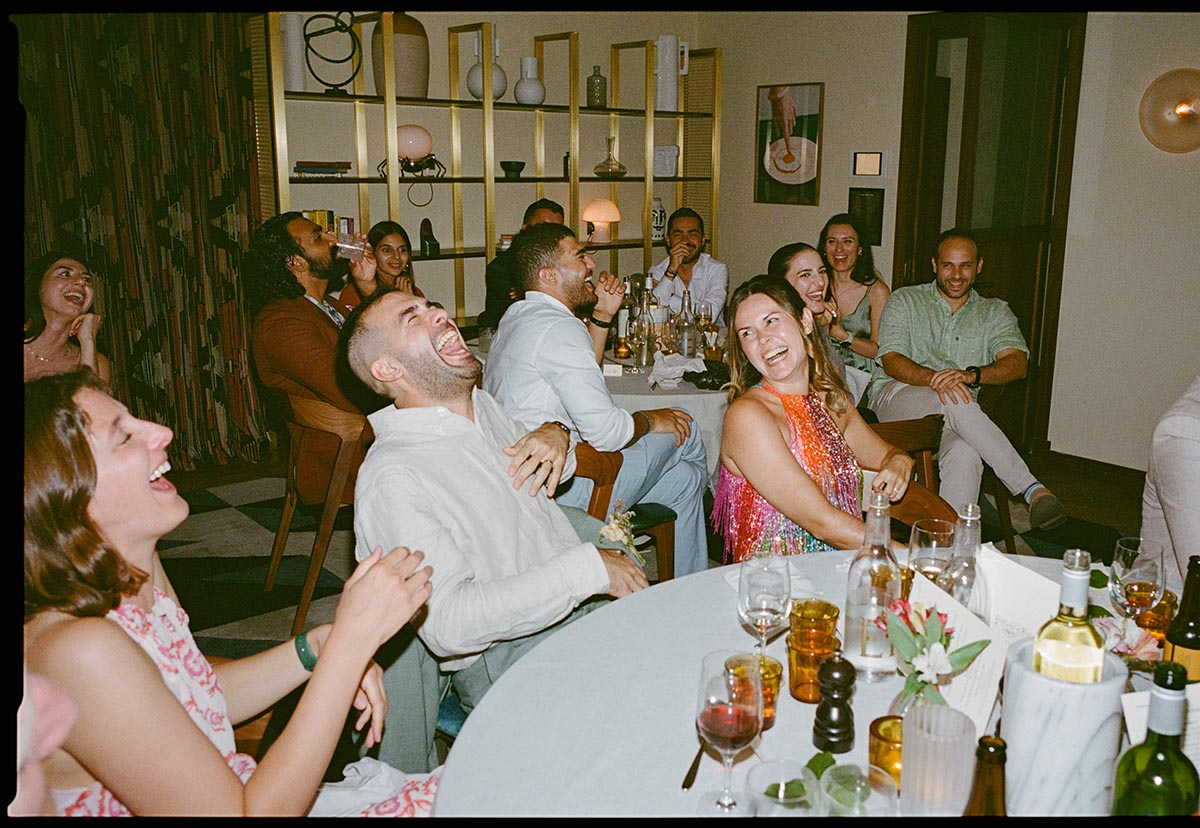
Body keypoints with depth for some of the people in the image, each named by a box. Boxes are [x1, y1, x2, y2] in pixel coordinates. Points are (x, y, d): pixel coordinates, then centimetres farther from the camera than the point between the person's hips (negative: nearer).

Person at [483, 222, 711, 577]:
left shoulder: (516, 316, 13)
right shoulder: (558, 327, -20)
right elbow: (606, 432, -25)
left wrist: (601, 317, 15)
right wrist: (651, 420, -4)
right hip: (563, 489, -10)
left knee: (685, 478, 19)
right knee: (685, 431, 6)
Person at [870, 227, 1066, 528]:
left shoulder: (995, 313, 19)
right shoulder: (904, 301, 13)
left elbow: (1017, 363, -1)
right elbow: (891, 361, -3)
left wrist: (971, 375, -24)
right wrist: (935, 378, -25)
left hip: (955, 417, 2)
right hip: (896, 396, -2)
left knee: (966, 456, -36)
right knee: (956, 404, -36)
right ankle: (1032, 489, -34)